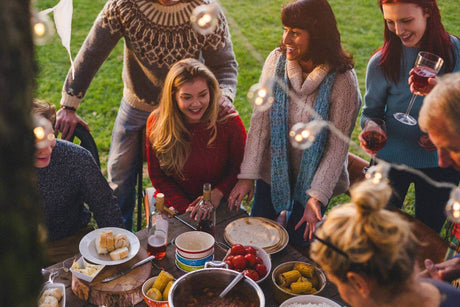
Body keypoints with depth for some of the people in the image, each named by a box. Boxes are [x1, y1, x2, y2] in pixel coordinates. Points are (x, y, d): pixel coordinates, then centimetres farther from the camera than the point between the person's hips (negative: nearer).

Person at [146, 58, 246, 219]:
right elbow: (157, 176, 0)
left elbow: (241, 167, 1)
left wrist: (218, 193, -16)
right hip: (174, 209, 0)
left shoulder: (228, 120, -11)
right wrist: (185, 208, -12)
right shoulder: (157, 123, -8)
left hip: (219, 207, 0)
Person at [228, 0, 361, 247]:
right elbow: (260, 121, -12)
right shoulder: (277, 60, -13)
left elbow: (338, 146, -18)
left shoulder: (342, 80, -22)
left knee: (298, 241, 8)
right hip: (274, 169, 3)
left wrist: (317, 196, -22)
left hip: (314, 176, -3)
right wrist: (247, 175, -16)